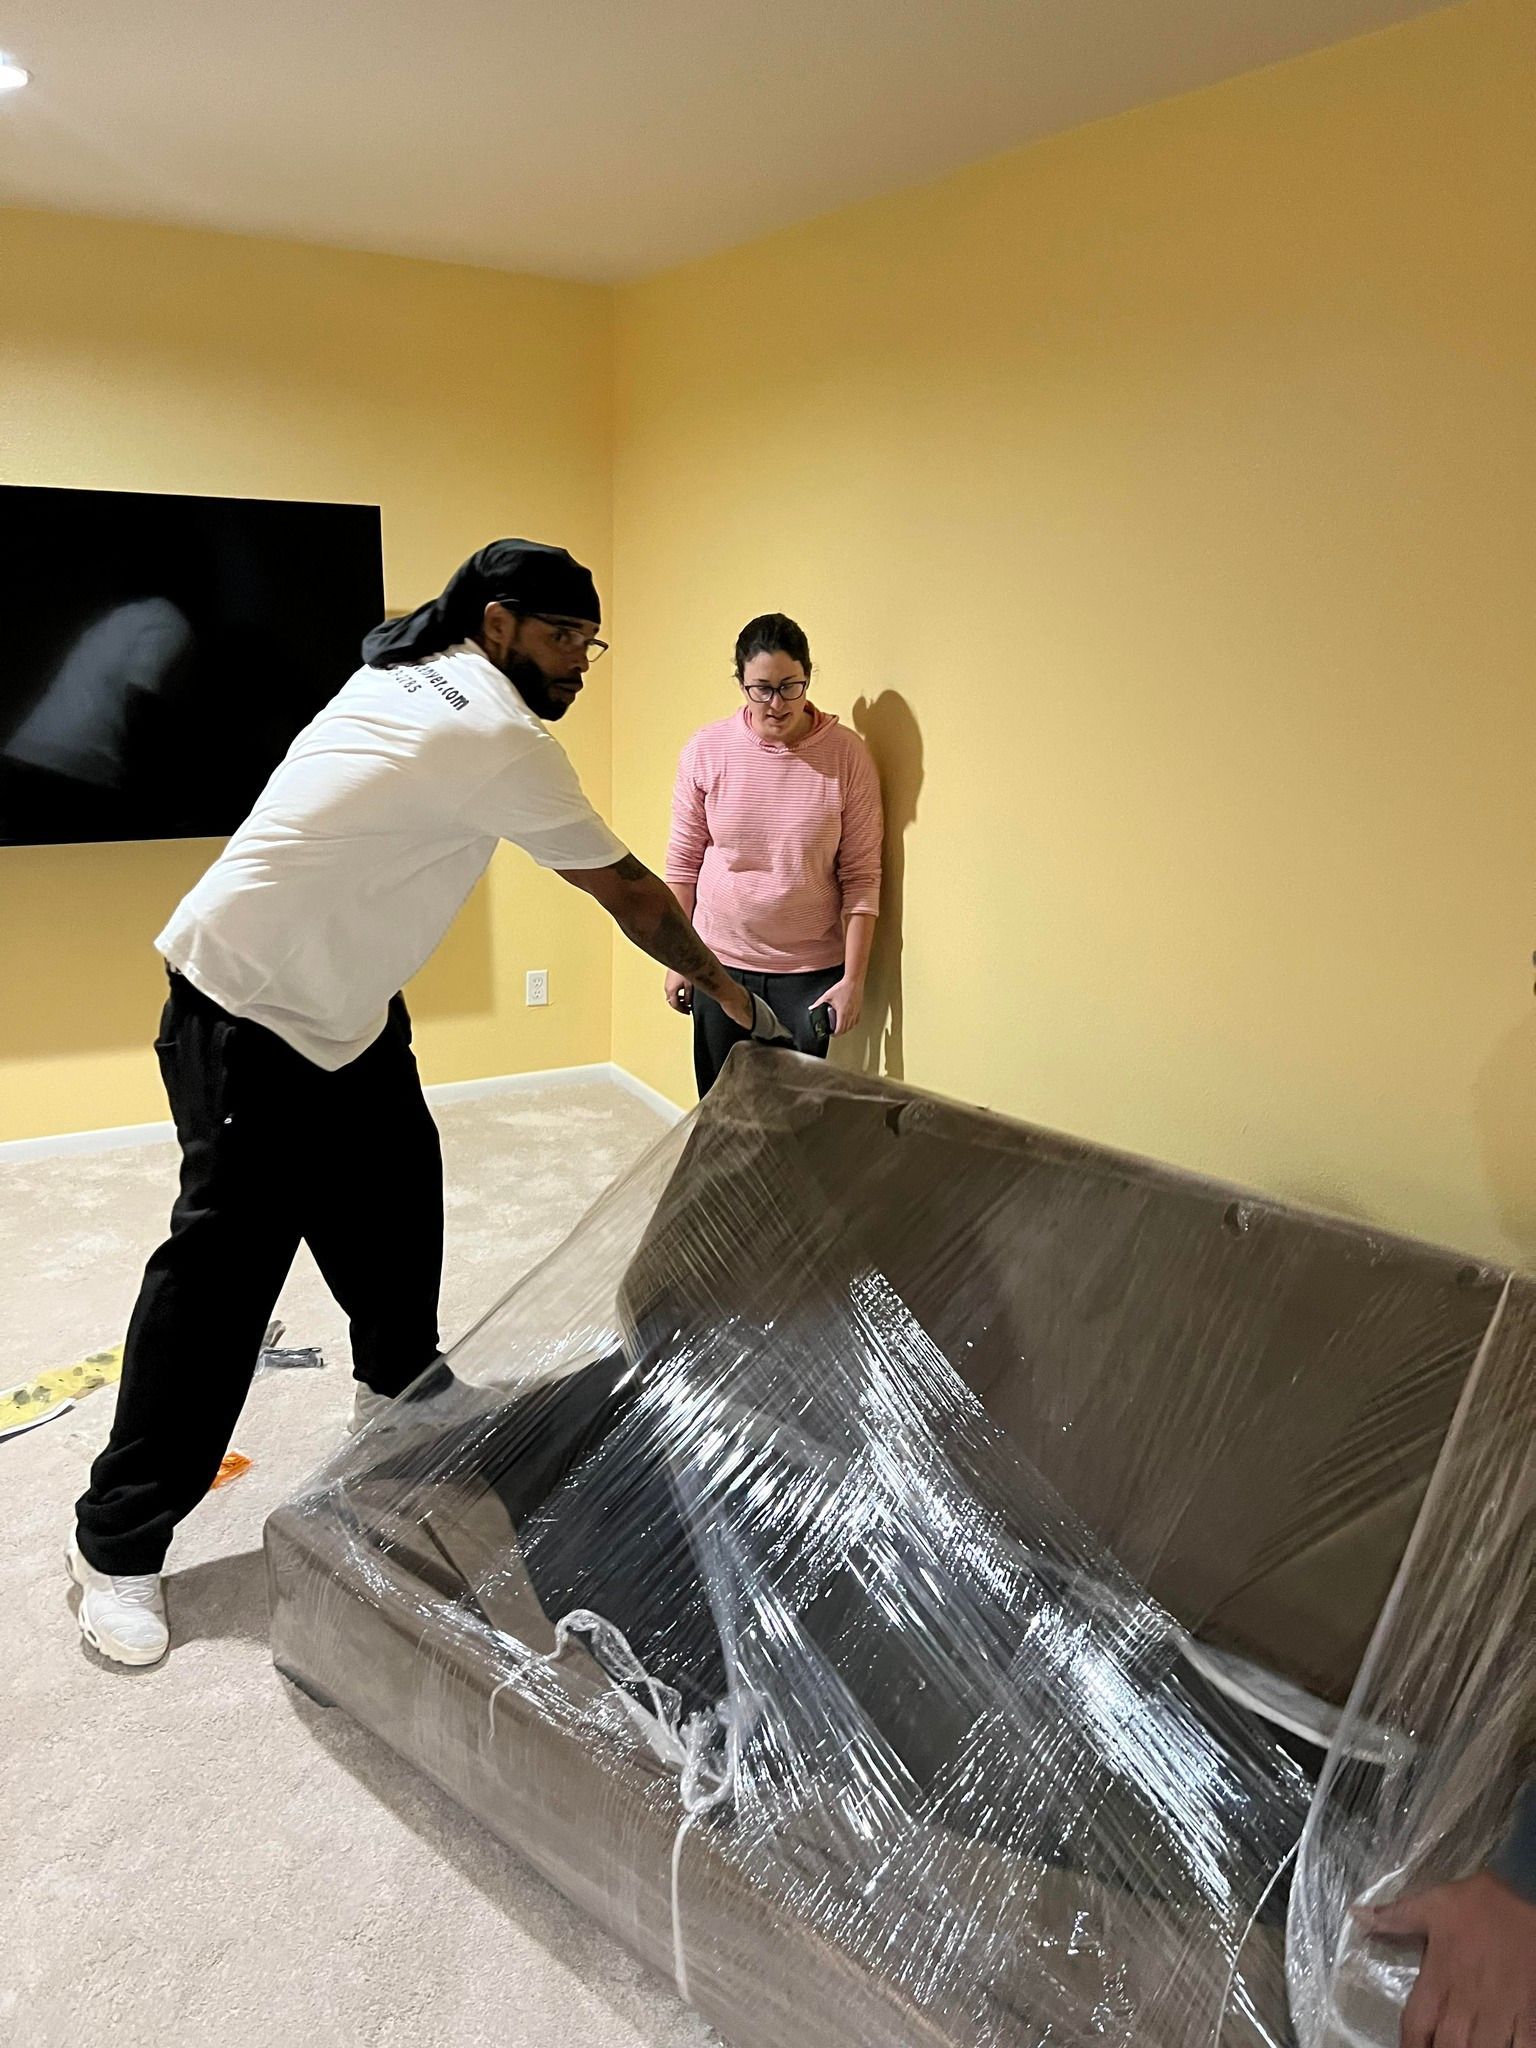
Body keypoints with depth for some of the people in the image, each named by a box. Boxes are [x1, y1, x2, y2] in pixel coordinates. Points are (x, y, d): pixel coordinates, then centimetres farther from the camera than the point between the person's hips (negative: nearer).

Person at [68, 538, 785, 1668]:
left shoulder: (409, 678, 7)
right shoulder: (502, 739, -20)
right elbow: (629, 891, -12)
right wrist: (727, 989, 2)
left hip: (346, 1003, 10)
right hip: (250, 1015, -10)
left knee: (396, 1199, 15)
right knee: (223, 1264, -6)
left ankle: (399, 1392, 37)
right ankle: (117, 1546, 6)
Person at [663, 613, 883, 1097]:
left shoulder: (847, 754, -8)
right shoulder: (706, 749, -5)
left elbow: (861, 876, -6)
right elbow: (683, 862, 3)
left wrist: (853, 979, -9)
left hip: (810, 970, -1)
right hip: (720, 964, 1)